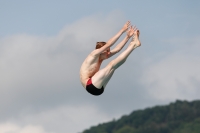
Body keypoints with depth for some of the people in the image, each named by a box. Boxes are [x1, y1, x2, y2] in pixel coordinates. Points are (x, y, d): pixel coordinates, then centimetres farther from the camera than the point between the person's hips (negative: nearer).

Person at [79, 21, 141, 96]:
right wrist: (122, 30, -10)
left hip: (98, 89, 9)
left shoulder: (100, 58, 20)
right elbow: (108, 44, -11)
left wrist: (128, 36, 9)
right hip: (91, 86, -9)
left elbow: (117, 49, 16)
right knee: (111, 65, -17)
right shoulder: (94, 55, -3)